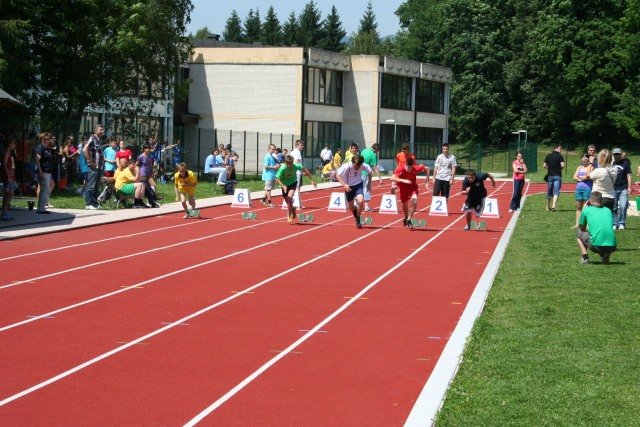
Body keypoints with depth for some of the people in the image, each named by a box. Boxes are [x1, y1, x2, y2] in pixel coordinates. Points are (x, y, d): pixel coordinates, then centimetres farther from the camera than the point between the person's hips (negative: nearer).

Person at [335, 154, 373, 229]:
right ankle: (356, 218, 44)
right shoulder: (346, 167, -28)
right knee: (351, 207, 10)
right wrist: (344, 185, -34)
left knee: (360, 201, -25)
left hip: (358, 185, 0)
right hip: (348, 187, 0)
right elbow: (337, 175, -23)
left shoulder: (363, 166, -22)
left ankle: (358, 220, -5)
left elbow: (370, 171, -4)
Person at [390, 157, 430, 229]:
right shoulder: (401, 169, -31)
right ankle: (406, 218, 47)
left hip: (413, 186, 0)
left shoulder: (416, 168, -27)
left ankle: (408, 220, -13)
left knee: (414, 200, -26)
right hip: (403, 187, 0)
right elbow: (392, 178, -42)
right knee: (404, 204, 14)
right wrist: (403, 180, -54)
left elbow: (426, 169, -8)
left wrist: (427, 182, -8)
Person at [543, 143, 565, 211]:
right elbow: (562, 165, -16)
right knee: (556, 192, -7)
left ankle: (548, 207, 25)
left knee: (549, 192, 15)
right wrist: (560, 168, 5)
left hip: (550, 175, 4)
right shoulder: (559, 156, -7)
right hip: (557, 175, -4)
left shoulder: (548, 156, 7)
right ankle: (553, 205, -24)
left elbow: (545, 166, 8)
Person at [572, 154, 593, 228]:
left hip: (587, 188, -5)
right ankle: (577, 224, 10)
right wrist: (583, 178, -6)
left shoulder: (590, 167, 2)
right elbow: (575, 177, 6)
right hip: (579, 188, 5)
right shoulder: (579, 167, 17)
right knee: (578, 207, 7)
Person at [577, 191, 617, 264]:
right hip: (612, 247, 3)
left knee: (580, 233, 25)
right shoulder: (608, 210, 19)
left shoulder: (587, 210, 9)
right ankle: (605, 256, 10)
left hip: (596, 246, -3)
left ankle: (585, 258, 6)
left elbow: (582, 228, 23)